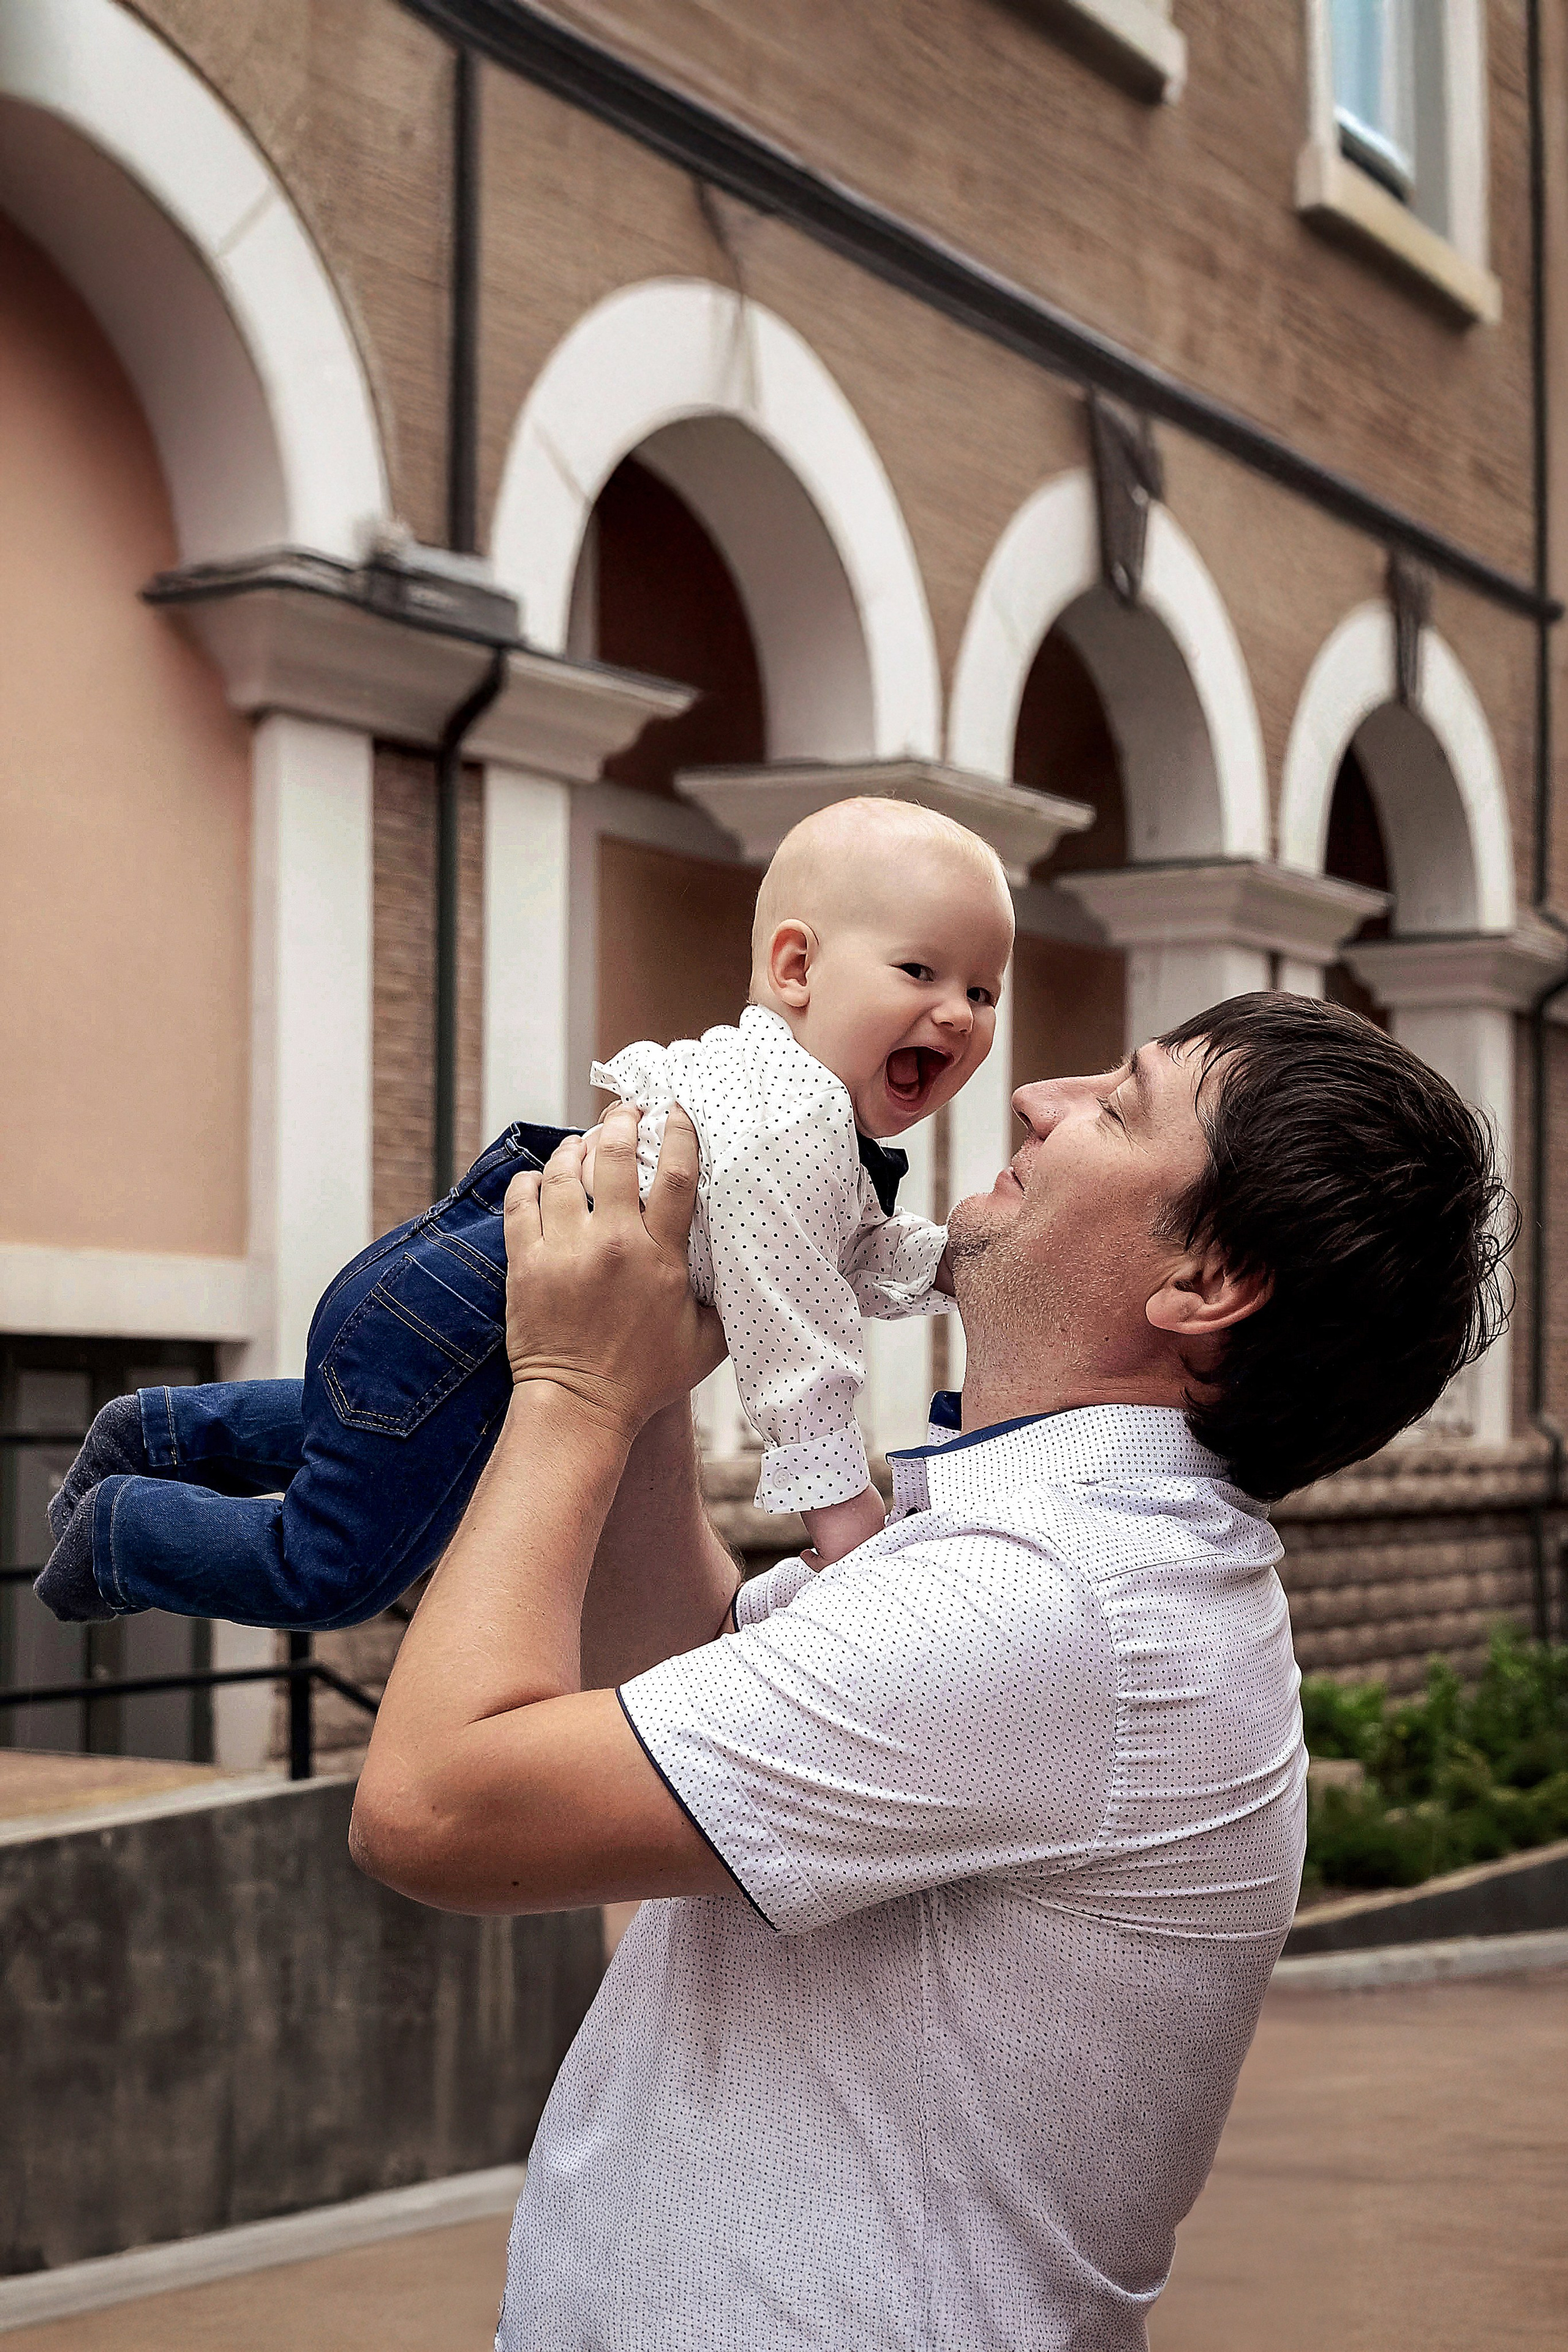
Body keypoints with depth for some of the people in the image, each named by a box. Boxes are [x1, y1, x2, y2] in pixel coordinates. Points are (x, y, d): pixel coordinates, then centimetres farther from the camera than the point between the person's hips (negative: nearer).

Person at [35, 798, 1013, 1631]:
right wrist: (838, 1497, -21)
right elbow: (786, 1317, -25)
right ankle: (121, 1526, 16)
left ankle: (161, 1434, 50)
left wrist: (954, 1262, 8)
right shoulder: (792, 1119, -25)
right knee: (332, 1573, -4)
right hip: (455, 1323, -11)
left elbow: (860, 1254, 24)